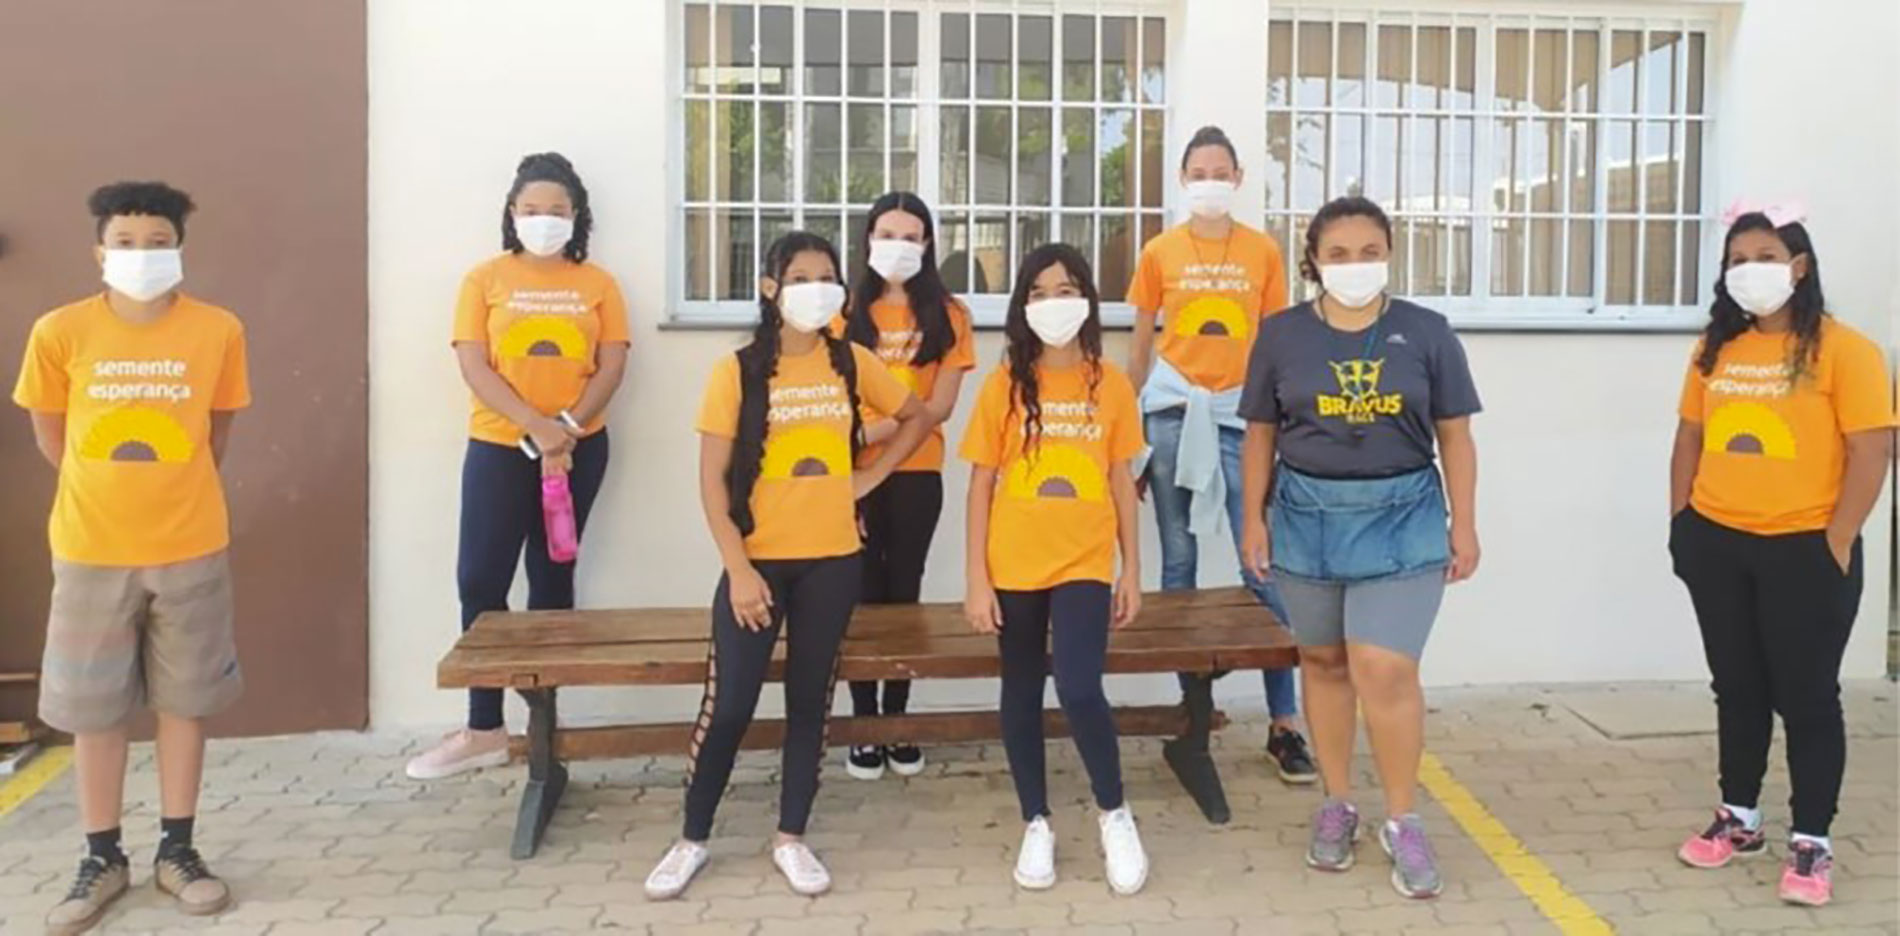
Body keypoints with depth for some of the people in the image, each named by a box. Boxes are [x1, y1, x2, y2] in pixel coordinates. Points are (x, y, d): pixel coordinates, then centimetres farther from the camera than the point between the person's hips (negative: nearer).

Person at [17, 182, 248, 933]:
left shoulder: (218, 330, -6)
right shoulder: (60, 332, -8)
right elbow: (49, 433, 6)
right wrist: (109, 494, 12)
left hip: (191, 548, 0)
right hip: (92, 551, 0)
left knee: (184, 700, 9)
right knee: (91, 707, 9)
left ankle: (176, 850, 23)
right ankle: (102, 859, 24)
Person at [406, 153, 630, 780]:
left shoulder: (597, 284, 5)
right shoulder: (485, 279, 2)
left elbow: (612, 366, -1)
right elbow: (474, 366, -7)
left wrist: (568, 427, -17)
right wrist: (536, 426, -19)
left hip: (580, 449, 1)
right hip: (499, 448, -1)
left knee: (553, 576, 10)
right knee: (480, 580, -5)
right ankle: (484, 729, 4)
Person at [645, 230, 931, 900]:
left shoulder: (853, 363, 2)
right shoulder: (738, 370, -6)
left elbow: (917, 418, 17)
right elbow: (712, 479, -8)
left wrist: (870, 476, 4)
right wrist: (738, 568, -14)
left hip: (831, 561, 3)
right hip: (758, 561, -2)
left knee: (810, 700, 10)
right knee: (728, 705, -1)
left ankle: (791, 838, 24)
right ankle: (692, 839, 18)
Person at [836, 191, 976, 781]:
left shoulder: (947, 315, 5)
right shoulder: (846, 311, 5)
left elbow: (940, 407, -4)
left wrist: (873, 431, -14)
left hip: (916, 474, 0)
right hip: (853, 473, 0)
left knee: (904, 592, 8)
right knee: (863, 595, 3)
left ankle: (898, 721, 18)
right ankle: (864, 726, 13)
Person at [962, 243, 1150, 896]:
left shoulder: (1110, 383, 2)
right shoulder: (1005, 383, -1)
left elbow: (1121, 481, 7)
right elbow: (981, 485, 0)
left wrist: (1132, 571, 6)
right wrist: (976, 578, -4)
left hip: (1085, 565, -1)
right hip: (1015, 568, 1)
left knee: (1079, 690, -14)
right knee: (1022, 696, 11)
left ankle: (1115, 815, 11)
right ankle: (1036, 825, 28)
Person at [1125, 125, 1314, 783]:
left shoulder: (1264, 253, 5)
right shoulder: (1160, 253, 5)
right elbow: (1140, 346, 9)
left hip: (1240, 415, -1)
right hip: (1173, 413, 1)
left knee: (1262, 566, -5)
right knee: (1179, 563, 6)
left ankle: (1284, 724, -1)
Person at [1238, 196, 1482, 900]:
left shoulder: (1426, 332, 0)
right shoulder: (1282, 334, 1)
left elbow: (1454, 435, 4)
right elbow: (1261, 435, 6)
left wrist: (1464, 524, 2)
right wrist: (1255, 519, 4)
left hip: (1402, 519, -1)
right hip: (1309, 516, 2)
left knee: (1386, 670, -8)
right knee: (1324, 661, 12)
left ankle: (1402, 822, 11)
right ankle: (1337, 805, 29)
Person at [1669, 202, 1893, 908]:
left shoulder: (1843, 350, -8)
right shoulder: (1715, 348, 7)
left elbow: (1871, 453, -11)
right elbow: (1690, 438, 13)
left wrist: (1836, 543, -13)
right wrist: (1680, 521, 7)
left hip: (1804, 552, -5)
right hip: (1717, 546, 5)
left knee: (1806, 696, 5)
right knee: (1737, 689, 15)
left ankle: (1811, 845, 16)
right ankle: (1739, 820, 29)